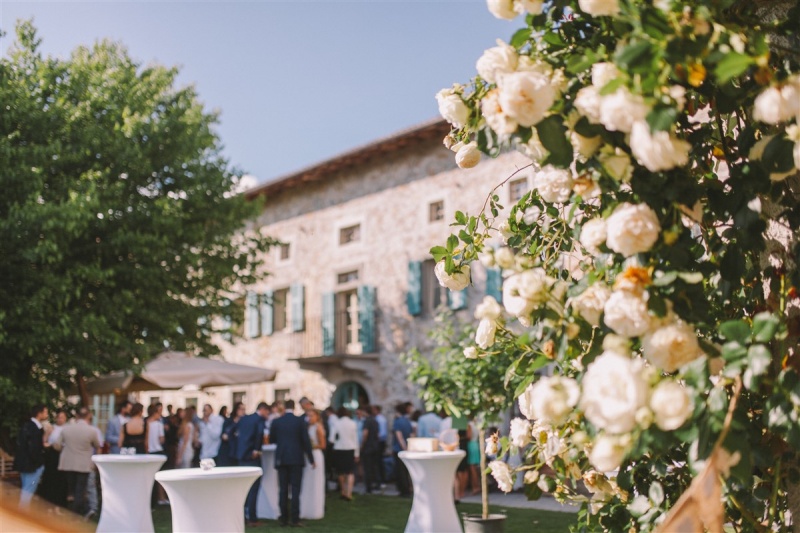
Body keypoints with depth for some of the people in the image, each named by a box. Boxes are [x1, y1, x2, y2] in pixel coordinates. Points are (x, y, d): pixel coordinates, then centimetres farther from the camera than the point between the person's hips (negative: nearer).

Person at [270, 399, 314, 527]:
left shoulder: (276, 422, 2)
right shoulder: (299, 421, -4)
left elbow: (272, 439, 11)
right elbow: (306, 441, -5)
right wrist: (311, 459, 2)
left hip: (281, 459, 2)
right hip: (296, 459, -2)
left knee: (283, 489, 6)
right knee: (295, 489, -1)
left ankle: (284, 518, 7)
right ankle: (295, 519, -4)